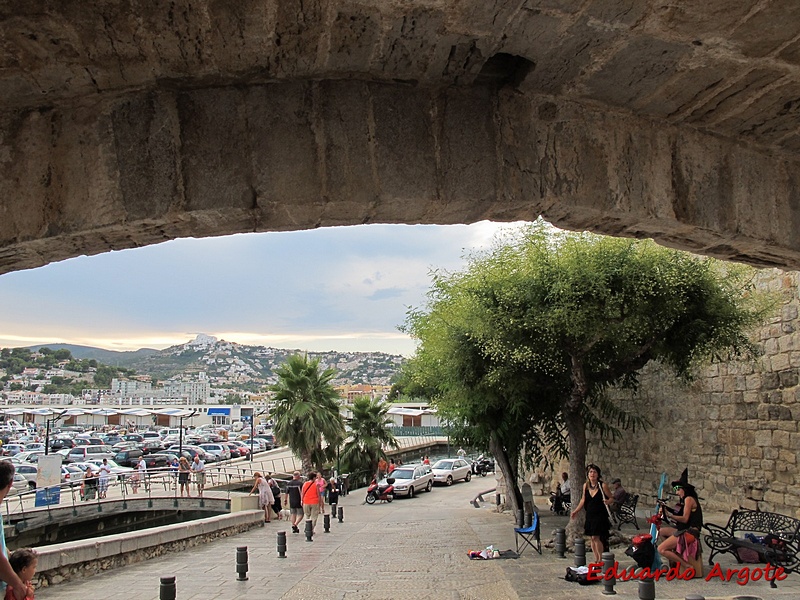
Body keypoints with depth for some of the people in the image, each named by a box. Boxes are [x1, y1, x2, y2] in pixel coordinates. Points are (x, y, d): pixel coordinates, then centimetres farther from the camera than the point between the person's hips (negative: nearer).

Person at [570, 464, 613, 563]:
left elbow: (611, 498, -3)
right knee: (592, 538, 8)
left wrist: (608, 501, -25)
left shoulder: (603, 485, -10)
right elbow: (583, 500, 16)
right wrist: (576, 511, 16)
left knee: (596, 537, -12)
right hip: (590, 516, 5)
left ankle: (600, 560, -1)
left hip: (600, 516, -5)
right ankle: (596, 560, 18)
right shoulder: (585, 486, 4)